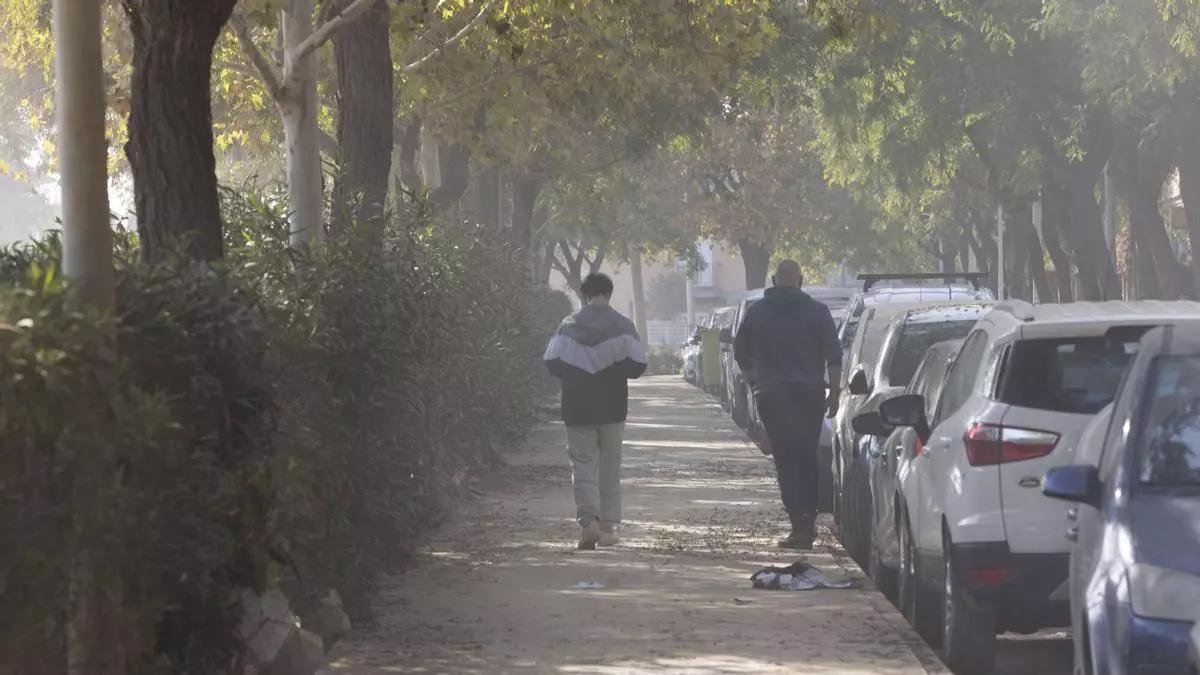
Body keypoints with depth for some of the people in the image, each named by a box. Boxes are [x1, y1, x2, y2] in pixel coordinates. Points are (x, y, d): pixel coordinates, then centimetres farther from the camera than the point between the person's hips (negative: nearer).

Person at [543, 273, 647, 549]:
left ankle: (589, 520, -18)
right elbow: (638, 364, -6)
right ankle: (607, 526, 14)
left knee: (583, 464, 3)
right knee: (609, 466, 11)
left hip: (578, 407, 0)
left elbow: (551, 361, -5)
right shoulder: (622, 325, -3)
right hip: (612, 407, 0)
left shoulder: (570, 324, -2)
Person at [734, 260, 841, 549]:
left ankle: (800, 525, -12)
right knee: (808, 457, 14)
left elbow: (741, 353, 12)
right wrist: (834, 393, 4)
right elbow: (834, 356, -1)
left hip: (771, 395, -1)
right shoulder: (817, 311, 1)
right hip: (809, 394, 1)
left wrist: (755, 383, 23)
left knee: (786, 459, -1)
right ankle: (807, 522, 16)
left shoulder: (756, 312, 5)